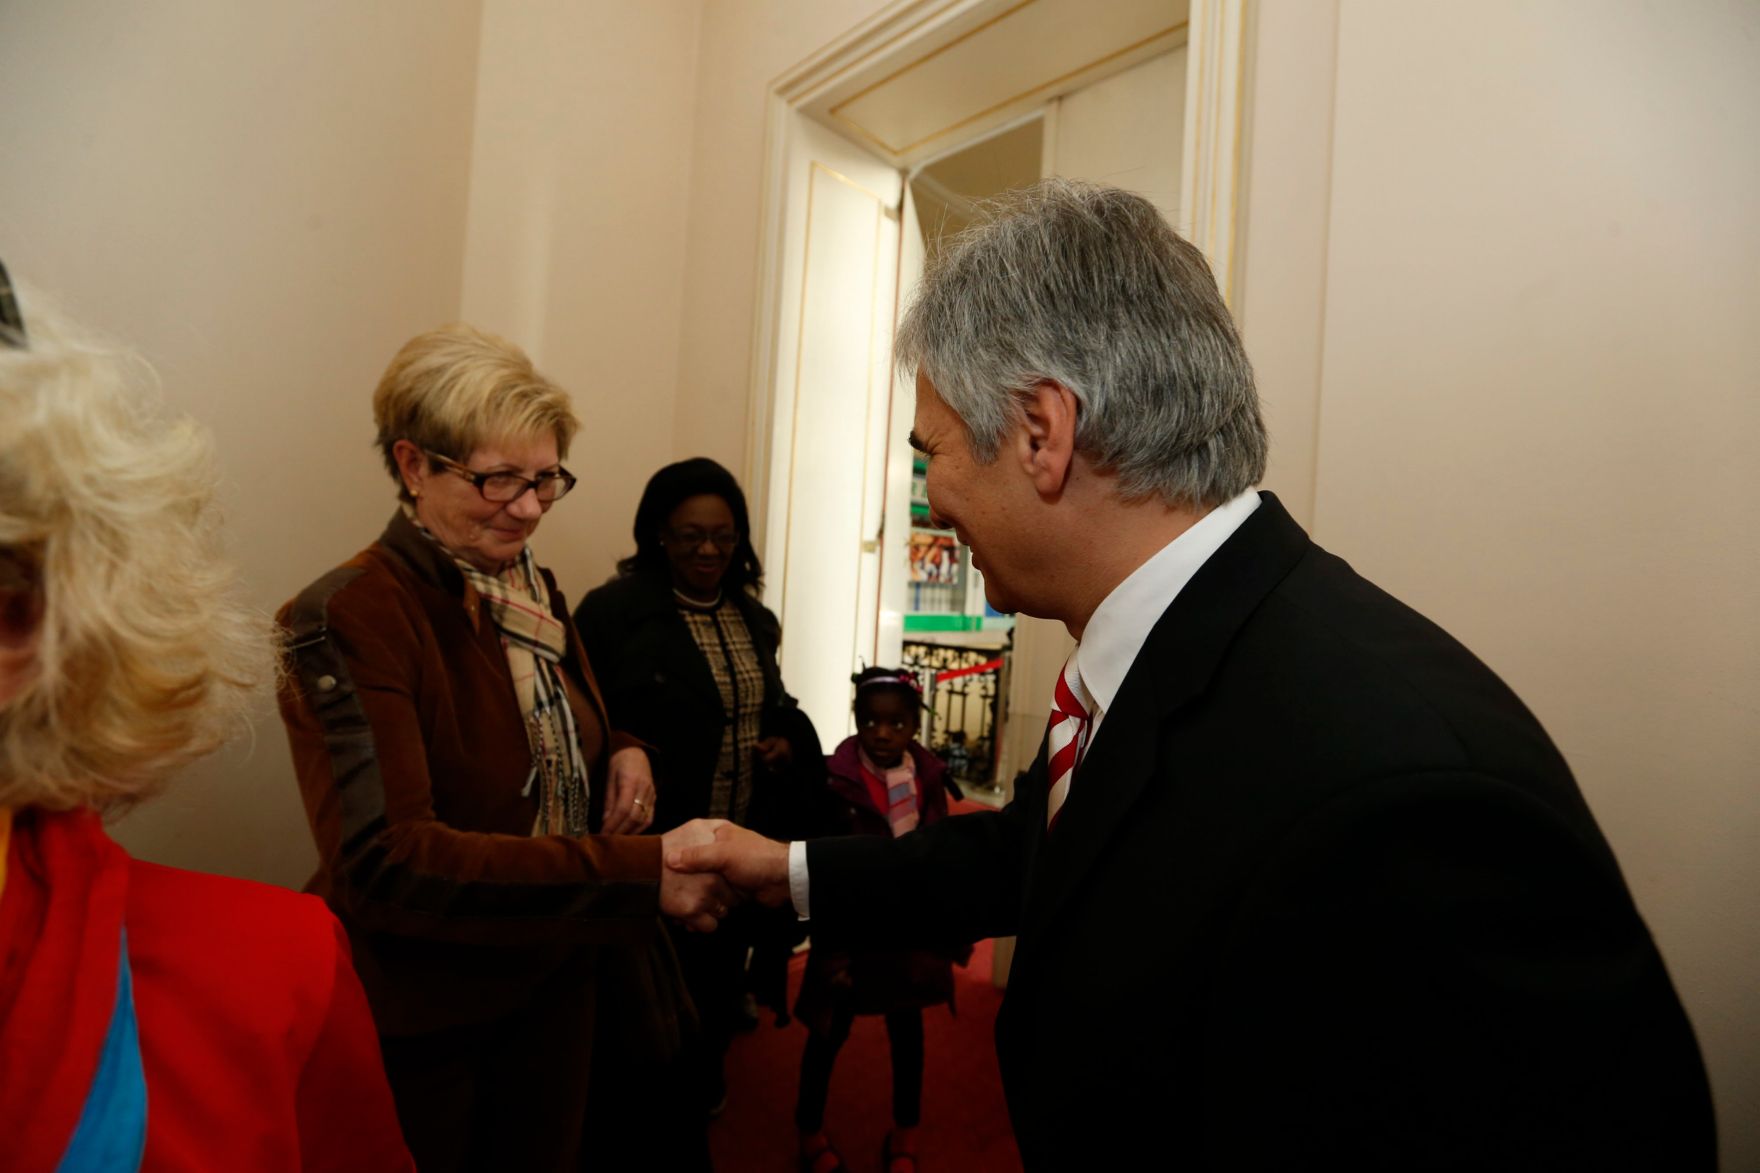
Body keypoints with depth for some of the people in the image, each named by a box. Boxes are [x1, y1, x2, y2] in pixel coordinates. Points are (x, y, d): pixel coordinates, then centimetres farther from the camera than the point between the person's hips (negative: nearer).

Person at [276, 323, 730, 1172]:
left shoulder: (532, 591, 2)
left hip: (560, 987, 7)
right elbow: (385, 862, -29)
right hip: (422, 1025, -6)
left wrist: (624, 753, -7)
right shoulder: (347, 618, -21)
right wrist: (638, 874, -35)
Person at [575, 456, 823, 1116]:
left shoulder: (753, 618, 7)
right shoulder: (611, 611, -13)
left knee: (721, 987, 23)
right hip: (656, 848, -6)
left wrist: (792, 743, -2)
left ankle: (704, 1097, 49)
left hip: (745, 847, 6)